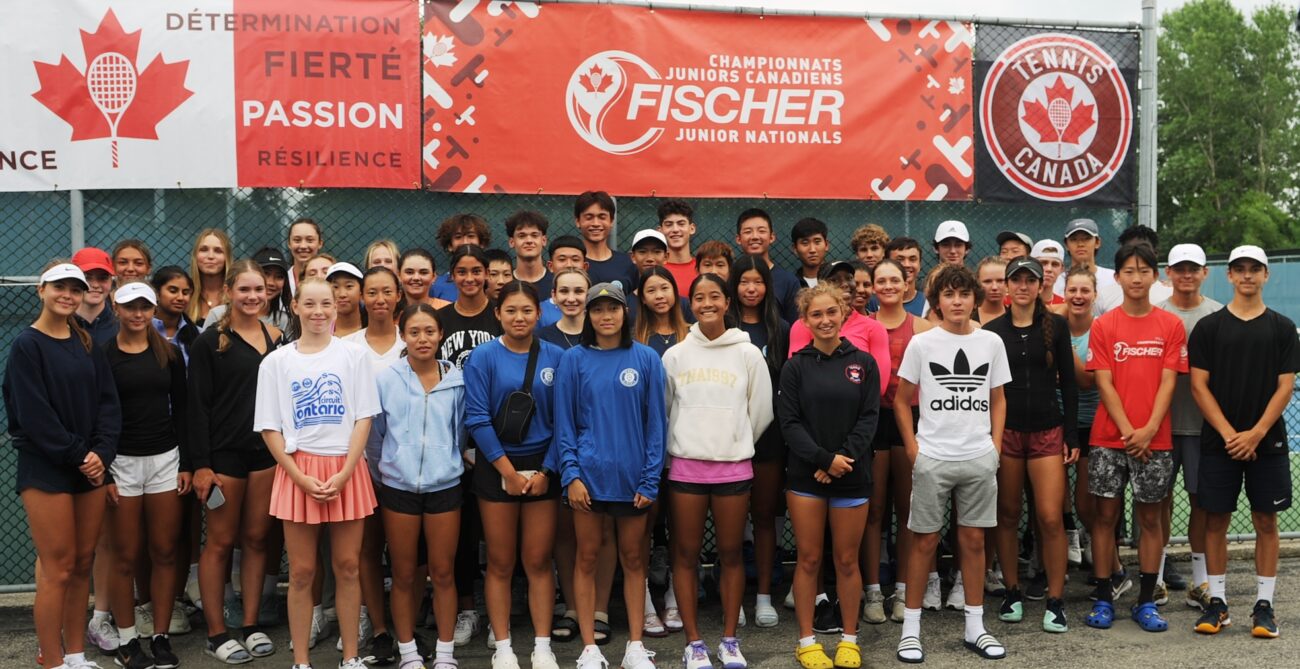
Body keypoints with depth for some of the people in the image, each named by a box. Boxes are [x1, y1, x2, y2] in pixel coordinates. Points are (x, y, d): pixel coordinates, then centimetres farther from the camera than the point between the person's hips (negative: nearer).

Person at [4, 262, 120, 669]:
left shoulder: (87, 345, 12)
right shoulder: (27, 346, -5)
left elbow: (108, 402, 7)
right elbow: (33, 414, -12)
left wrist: (101, 453, -7)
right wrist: (77, 455, -13)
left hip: (90, 468, 5)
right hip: (46, 471, -5)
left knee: (83, 565, 9)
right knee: (58, 569, -4)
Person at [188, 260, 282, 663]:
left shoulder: (276, 338, 8)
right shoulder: (211, 341, -5)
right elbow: (197, 405, -8)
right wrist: (201, 464, -13)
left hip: (267, 450, 4)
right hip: (225, 452, -4)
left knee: (256, 539, 10)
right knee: (220, 542, 3)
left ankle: (251, 626, 19)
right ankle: (216, 633, 13)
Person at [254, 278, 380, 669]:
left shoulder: (353, 355, 3)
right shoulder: (276, 361, 4)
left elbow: (364, 418, 0)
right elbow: (269, 428, 2)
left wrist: (345, 473, -10)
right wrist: (301, 478, -8)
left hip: (346, 471, 0)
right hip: (297, 472, 0)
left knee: (347, 567, 5)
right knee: (301, 572, 4)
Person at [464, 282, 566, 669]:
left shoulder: (555, 357, 1)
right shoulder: (483, 358, -4)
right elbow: (477, 419, -9)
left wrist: (546, 471, -8)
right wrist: (508, 470, -12)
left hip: (542, 468, 1)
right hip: (497, 467, -1)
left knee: (539, 562, 6)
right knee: (500, 564, 6)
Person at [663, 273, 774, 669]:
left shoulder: (748, 354, 0)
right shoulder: (675, 355, 2)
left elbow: (762, 411, 5)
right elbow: (661, 409, 9)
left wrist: (736, 443, 10)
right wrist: (681, 445, 9)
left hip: (734, 467, 0)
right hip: (686, 466, 1)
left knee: (731, 553, 7)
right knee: (686, 554, 4)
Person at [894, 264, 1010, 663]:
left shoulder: (991, 342, 4)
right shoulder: (921, 344, -2)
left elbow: (998, 399, 13)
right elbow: (901, 400, 3)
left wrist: (995, 444, 3)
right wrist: (913, 448, -4)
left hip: (979, 458, 2)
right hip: (932, 459, -2)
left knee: (974, 540, 9)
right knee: (924, 541, 3)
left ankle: (975, 627, 20)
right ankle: (910, 628, 13)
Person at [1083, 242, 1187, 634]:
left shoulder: (1170, 325, 3)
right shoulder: (1103, 325, 1)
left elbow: (1168, 381, -2)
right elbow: (1104, 383, -3)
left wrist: (1149, 429, -13)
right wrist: (1127, 430, -12)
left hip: (1155, 439, 1)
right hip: (1109, 437, 0)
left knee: (1150, 517, 6)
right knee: (1105, 515, 3)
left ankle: (1146, 602, 15)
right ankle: (1103, 600, 11)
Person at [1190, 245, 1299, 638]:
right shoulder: (1209, 327, 3)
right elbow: (1198, 386, -1)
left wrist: (1256, 433, -11)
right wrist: (1229, 434, -10)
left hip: (1266, 441, 0)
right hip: (1218, 442, 0)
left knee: (1266, 520, 5)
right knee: (1216, 520, 3)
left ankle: (1264, 604, 13)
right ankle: (1217, 602, 13)